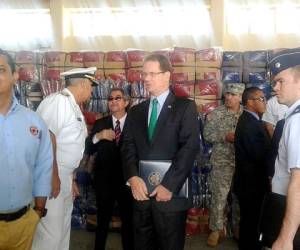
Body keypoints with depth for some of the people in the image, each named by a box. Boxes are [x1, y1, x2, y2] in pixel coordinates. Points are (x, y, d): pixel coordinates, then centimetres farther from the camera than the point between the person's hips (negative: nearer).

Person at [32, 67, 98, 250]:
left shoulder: (73, 107, 15)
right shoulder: (58, 100, -15)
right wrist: (53, 176, -21)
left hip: (64, 176, 10)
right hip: (50, 176, -10)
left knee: (62, 229, 19)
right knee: (50, 234, -7)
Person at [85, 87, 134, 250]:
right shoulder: (100, 124, 3)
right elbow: (87, 150, -4)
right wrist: (98, 136, -21)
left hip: (127, 181, -1)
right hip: (104, 181, 1)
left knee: (128, 221, 13)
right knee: (102, 221, 14)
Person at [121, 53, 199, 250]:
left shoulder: (185, 107, -2)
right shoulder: (136, 111, 13)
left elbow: (190, 148, -11)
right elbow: (128, 147, 5)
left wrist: (169, 185, -17)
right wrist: (133, 177, -12)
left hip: (171, 193, -4)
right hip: (141, 192, 4)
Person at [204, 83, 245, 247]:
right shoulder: (216, 114, -2)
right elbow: (207, 134, -6)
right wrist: (225, 137, -17)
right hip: (222, 162, -2)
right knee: (218, 196, 1)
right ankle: (215, 230, 15)